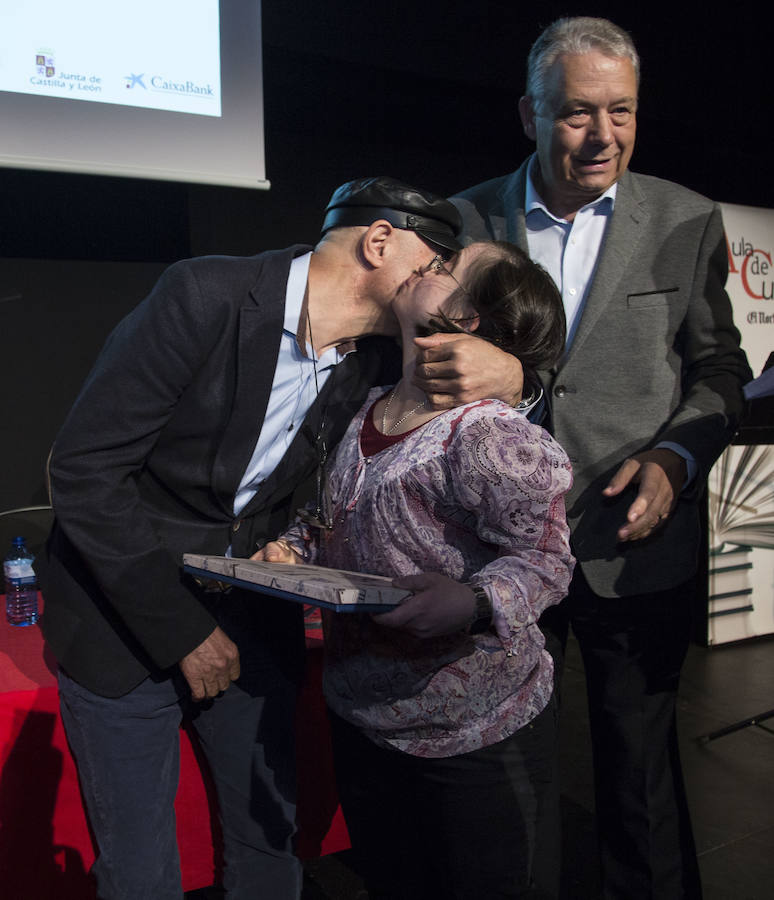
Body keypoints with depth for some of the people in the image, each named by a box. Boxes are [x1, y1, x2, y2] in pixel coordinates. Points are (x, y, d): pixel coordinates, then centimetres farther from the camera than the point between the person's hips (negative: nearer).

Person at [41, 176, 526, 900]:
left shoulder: (375, 356, -3)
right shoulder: (208, 296, -21)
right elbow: (84, 469, -21)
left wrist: (508, 373, -18)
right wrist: (181, 629, -17)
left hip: (252, 615, 5)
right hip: (124, 615, -4)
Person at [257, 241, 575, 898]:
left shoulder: (489, 437, -22)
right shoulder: (366, 409, 2)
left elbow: (545, 560, -21)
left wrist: (472, 602, -39)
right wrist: (292, 549, -3)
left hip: (474, 739, -7)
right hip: (361, 715, 7)